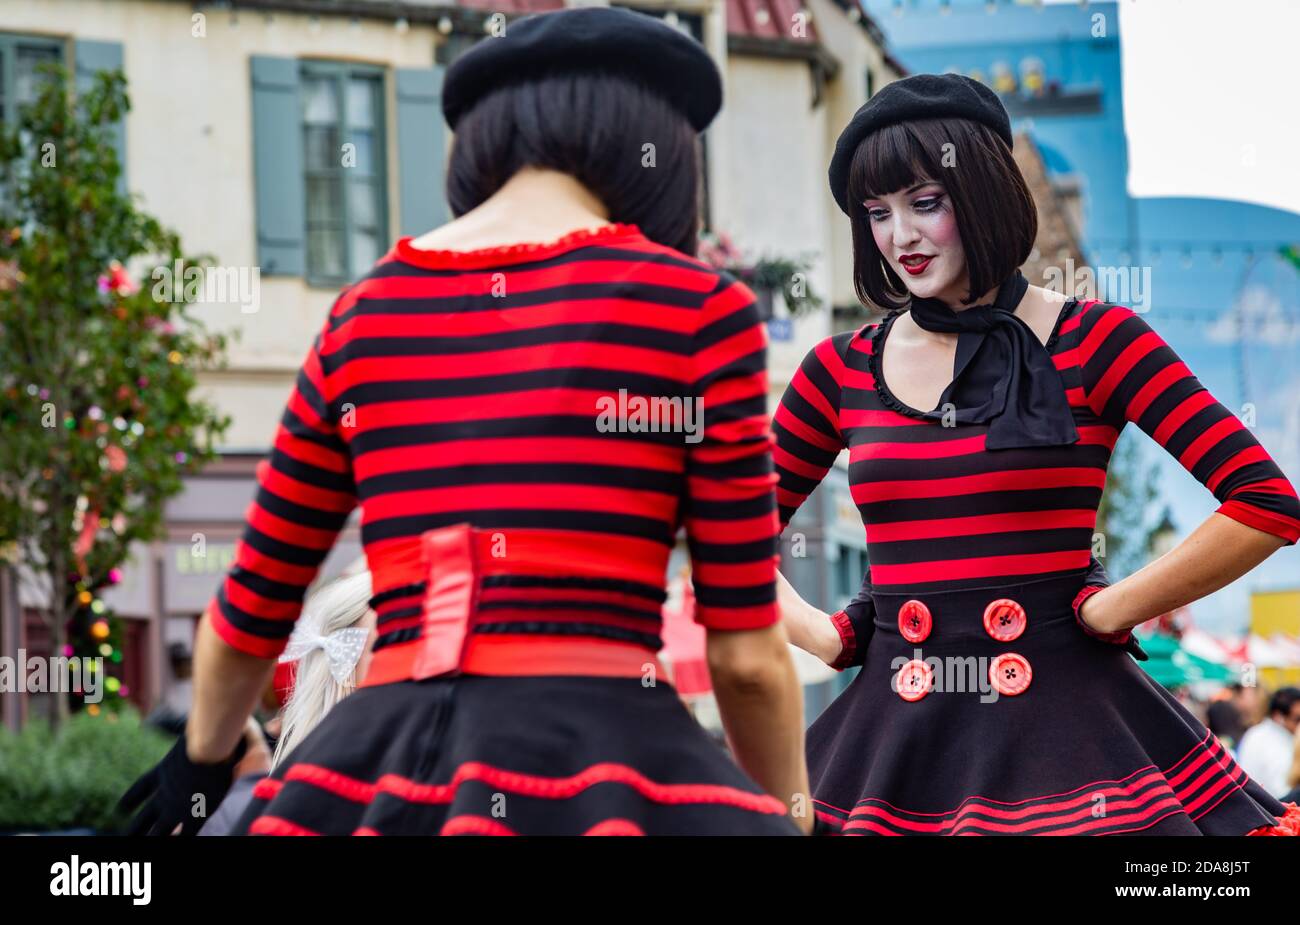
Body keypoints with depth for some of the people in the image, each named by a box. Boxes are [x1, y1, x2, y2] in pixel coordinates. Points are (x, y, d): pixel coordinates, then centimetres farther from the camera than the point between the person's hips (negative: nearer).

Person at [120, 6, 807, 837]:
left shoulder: (365, 317, 13)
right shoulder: (698, 308, 1)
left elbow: (250, 616, 23)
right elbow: (747, 655, 3)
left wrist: (205, 755, 42)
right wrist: (789, 816, 20)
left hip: (373, 778, 4)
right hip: (605, 770, -4)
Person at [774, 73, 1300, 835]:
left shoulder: (1092, 343, -1)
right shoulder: (841, 372, 8)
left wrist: (1105, 612, -6)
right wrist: (823, 636, 4)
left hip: (1061, 722, -3)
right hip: (897, 734, 3)